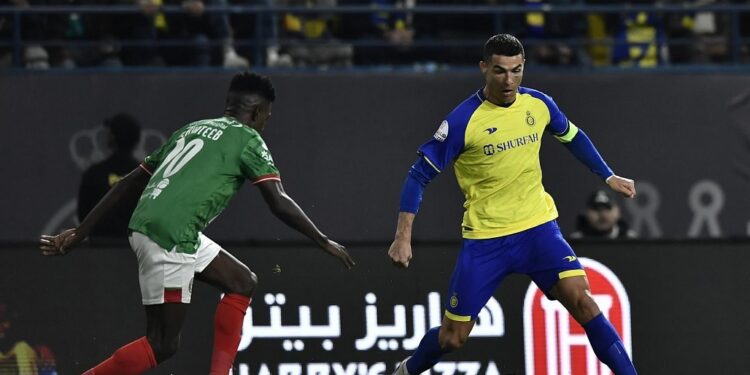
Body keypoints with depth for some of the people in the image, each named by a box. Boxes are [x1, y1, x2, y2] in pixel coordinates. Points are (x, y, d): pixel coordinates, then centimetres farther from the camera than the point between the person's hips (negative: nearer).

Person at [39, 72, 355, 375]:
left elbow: (127, 184, 24)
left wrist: (80, 233, 25)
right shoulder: (248, 139, 3)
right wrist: (324, 243, 3)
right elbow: (279, 203, -6)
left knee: (243, 282, 18)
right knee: (163, 345, -5)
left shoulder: (192, 129, 24)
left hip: (144, 226, 9)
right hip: (170, 238, -9)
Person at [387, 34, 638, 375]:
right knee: (451, 338, 4)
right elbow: (419, 176, -11)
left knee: (580, 298, -20)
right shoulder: (462, 121, -16)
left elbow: (573, 137, 20)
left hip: (537, 227, 3)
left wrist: (609, 177, 19)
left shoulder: (539, 104, -3)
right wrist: (403, 237, -18)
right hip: (484, 237, -2)